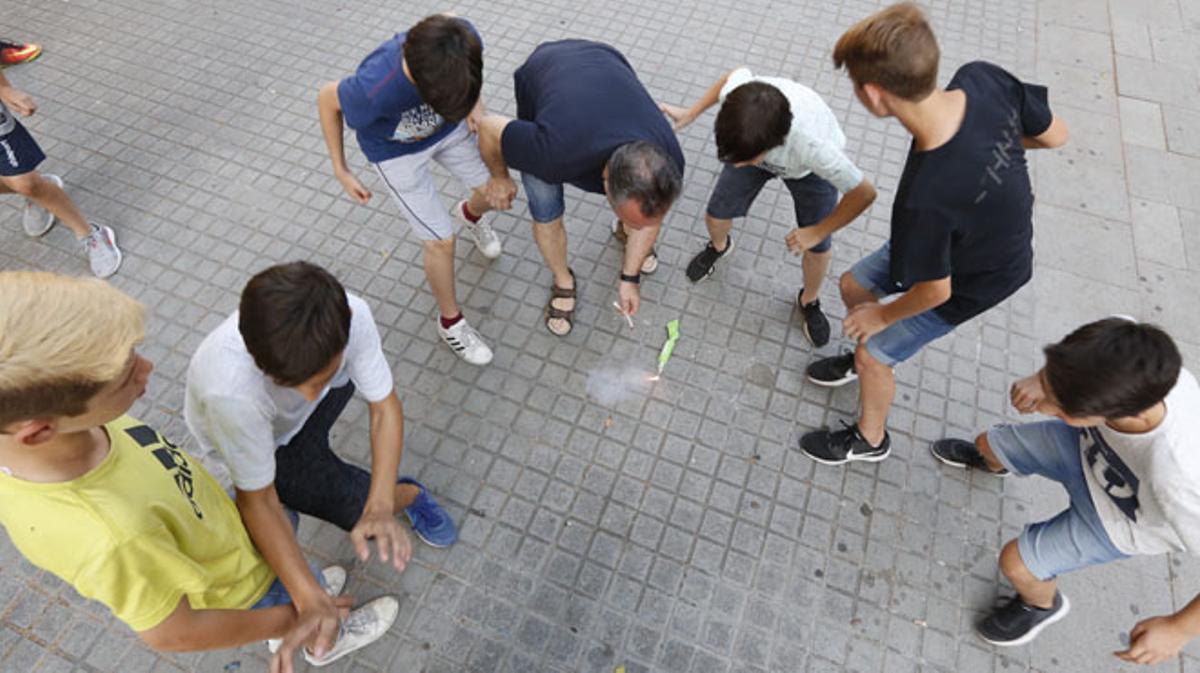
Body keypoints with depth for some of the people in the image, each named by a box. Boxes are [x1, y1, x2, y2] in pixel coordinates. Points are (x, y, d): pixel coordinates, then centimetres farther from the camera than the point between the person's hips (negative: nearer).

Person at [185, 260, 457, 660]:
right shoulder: (231, 390, -45)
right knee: (356, 507, -10)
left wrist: (381, 507, -40)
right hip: (251, 438, -3)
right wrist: (308, 598, -37)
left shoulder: (350, 315, -39)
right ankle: (410, 495, 18)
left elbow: (385, 406, -26)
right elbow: (257, 500, -30)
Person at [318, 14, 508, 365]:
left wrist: (475, 102, -18)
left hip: (449, 128, 4)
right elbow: (327, 100, -20)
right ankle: (451, 321, 23)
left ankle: (470, 214, 50)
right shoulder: (376, 89, -42)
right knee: (441, 241, -3)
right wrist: (340, 171, -12)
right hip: (397, 151, -4)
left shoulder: (462, 41, -34)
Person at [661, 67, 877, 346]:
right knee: (715, 216, 3)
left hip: (809, 167, -2)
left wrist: (818, 231, -24)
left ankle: (809, 301, 33)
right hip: (757, 144, 3)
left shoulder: (812, 146, -49)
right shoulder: (736, 92, -40)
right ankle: (719, 247, 42)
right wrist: (690, 114, -6)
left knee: (817, 248, -1)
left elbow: (864, 193, -32)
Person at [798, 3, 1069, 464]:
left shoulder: (924, 198, -44)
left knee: (875, 354, 11)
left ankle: (870, 440, 40)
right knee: (853, 286, 19)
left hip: (971, 282, -7)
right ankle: (864, 358, 49)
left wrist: (884, 314, -6)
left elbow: (935, 291, -25)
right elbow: (1054, 135, -7)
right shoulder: (983, 78, -25)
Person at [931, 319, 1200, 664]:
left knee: (1015, 562, 0)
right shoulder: (1128, 358, -38)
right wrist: (1040, 380, -21)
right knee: (988, 443, 22)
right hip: (1085, 445, 5)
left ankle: (1042, 605, 39)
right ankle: (993, 463, 64)